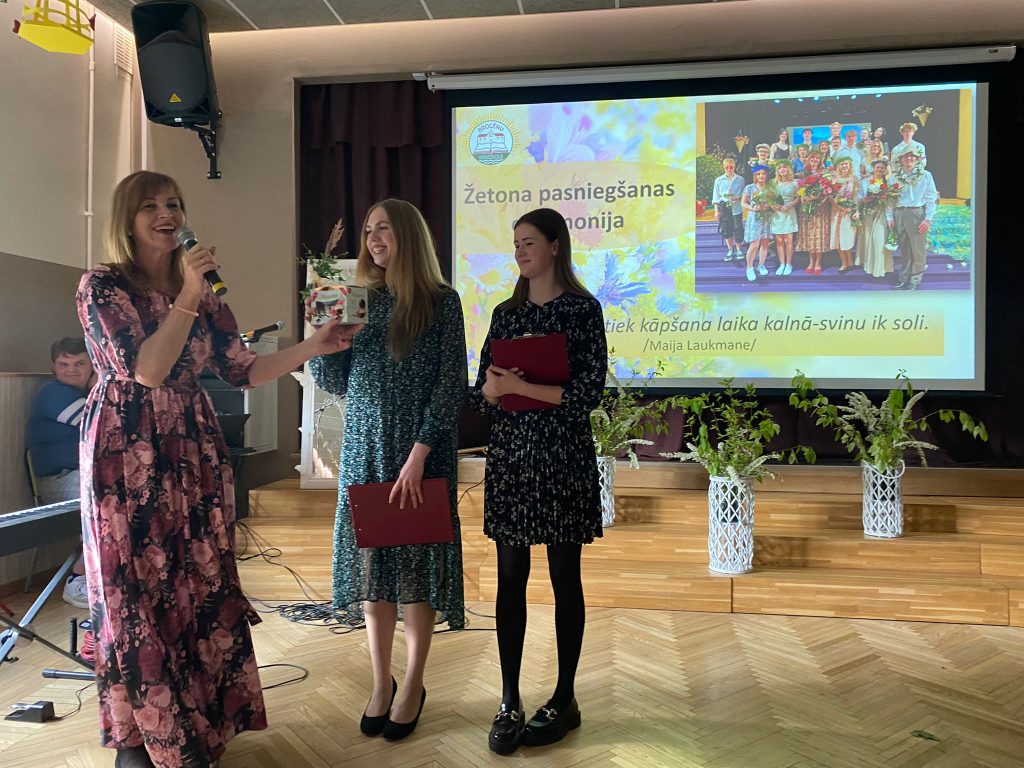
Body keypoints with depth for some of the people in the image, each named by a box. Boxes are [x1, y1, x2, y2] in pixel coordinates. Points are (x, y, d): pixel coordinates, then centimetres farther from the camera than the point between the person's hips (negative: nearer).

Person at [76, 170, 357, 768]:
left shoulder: (206, 291, 9)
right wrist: (188, 297, -22)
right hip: (127, 456, -4)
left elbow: (243, 370, 6)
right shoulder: (102, 285, -6)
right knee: (137, 592, 4)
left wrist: (313, 346, -3)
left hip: (195, 452, 5)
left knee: (202, 585, 8)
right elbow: (146, 369, -18)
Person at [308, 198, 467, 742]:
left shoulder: (441, 301, -3)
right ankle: (381, 682, 24)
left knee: (417, 559, 3)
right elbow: (334, 383, 10)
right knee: (370, 558, 8)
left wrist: (419, 453, -17)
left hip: (419, 450, -4)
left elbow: (451, 383, -9)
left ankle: (413, 685, 19)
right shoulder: (360, 301, 10)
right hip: (364, 447, 4)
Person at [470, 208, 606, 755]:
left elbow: (587, 395, -11)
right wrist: (492, 390, -13)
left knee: (564, 578, 6)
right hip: (510, 453, 4)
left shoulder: (582, 310, -3)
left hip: (562, 456, -4)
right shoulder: (506, 313, 11)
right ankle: (510, 703, 18)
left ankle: (564, 700, 20)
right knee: (510, 577, 6)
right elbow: (482, 391, 10)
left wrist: (519, 386, -16)